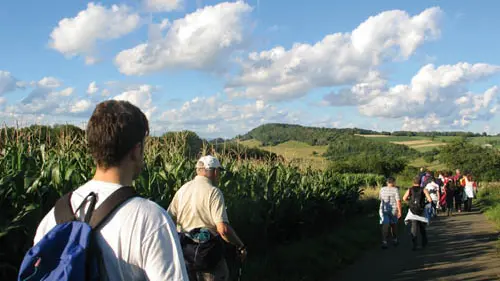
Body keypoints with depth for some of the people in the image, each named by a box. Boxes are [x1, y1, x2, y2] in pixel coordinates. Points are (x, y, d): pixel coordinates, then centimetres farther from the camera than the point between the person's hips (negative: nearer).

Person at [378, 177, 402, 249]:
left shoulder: (382, 189, 3)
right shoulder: (395, 190, -9)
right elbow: (398, 201, -15)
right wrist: (400, 211, -14)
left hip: (384, 210, 2)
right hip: (393, 210, -1)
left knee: (385, 226, -4)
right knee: (394, 224, 19)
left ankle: (384, 242, -17)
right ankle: (395, 240, 30)